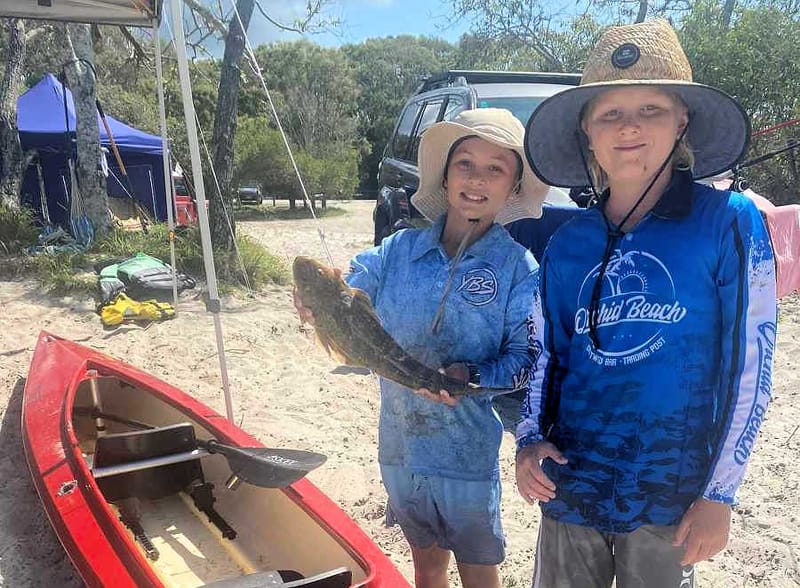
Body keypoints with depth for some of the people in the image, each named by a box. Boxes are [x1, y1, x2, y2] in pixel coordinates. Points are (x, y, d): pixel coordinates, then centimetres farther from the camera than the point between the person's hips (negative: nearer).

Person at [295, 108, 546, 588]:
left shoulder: (518, 267, -12)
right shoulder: (397, 251, -5)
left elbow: (526, 359, -12)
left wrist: (471, 377, -29)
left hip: (468, 453, -2)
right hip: (400, 446, 3)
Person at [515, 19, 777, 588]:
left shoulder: (729, 221, -9)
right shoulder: (567, 244, 1)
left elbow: (750, 369, -8)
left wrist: (719, 495, -8)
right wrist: (530, 440, -5)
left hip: (669, 498, -3)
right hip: (568, 487, 3)